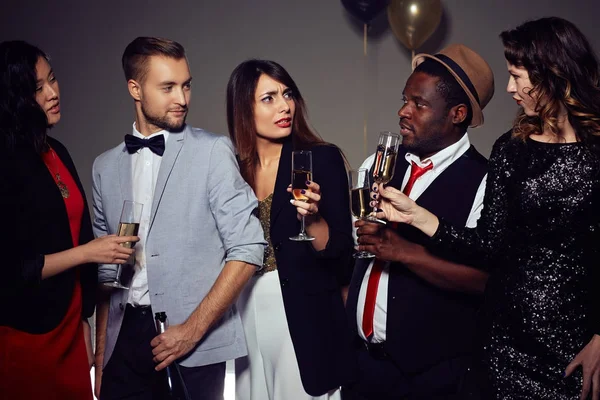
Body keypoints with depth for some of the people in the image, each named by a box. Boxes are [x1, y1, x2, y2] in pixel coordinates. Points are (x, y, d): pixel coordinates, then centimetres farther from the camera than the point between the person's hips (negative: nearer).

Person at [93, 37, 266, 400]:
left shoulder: (213, 151, -4)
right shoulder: (106, 167, 9)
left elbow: (248, 250, -9)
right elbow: (106, 268, 13)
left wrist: (193, 329, -11)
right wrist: (101, 351, 9)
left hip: (195, 342, -3)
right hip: (125, 338, 3)